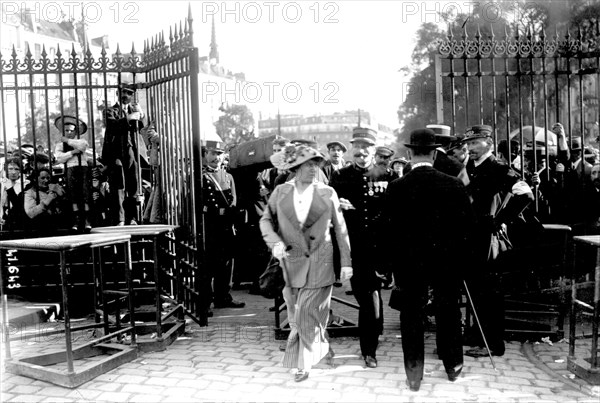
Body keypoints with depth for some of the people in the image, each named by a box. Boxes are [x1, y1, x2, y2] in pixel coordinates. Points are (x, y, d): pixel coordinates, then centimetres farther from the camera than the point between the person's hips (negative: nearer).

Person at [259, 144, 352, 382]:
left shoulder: (327, 193, -3)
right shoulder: (281, 192, 0)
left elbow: (340, 229, 2)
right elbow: (266, 220, 8)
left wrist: (346, 262, 0)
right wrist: (275, 242, -11)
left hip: (319, 264, -2)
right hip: (291, 263, 2)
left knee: (309, 315, 0)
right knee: (297, 317, 10)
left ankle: (304, 364, 19)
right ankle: (321, 346, 37)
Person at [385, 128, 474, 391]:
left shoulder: (396, 188, -12)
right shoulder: (454, 185, -9)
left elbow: (389, 226, -8)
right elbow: (468, 223, -4)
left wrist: (392, 260, 5)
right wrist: (458, 251, 9)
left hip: (409, 261, -1)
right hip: (447, 261, 1)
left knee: (412, 317, 9)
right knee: (448, 313, 17)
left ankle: (414, 376, 16)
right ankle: (453, 366, 33)